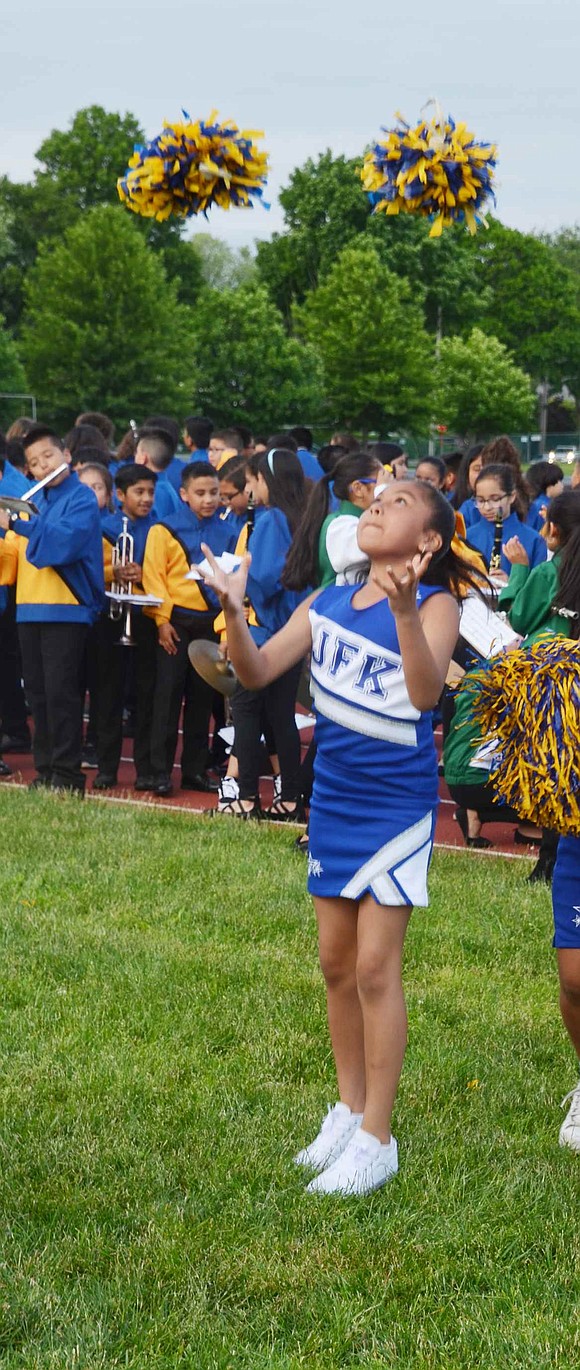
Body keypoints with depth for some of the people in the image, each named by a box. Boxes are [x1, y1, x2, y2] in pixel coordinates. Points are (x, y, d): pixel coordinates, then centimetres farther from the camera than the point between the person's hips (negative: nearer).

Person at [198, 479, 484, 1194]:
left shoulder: (435, 603, -13)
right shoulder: (327, 603, 4)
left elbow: (425, 693, -29)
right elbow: (257, 673, -1)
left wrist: (403, 611, -45)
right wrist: (233, 611, -19)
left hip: (397, 804, -6)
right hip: (333, 802, 6)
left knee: (375, 966, -6)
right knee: (337, 963, 14)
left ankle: (377, 1140, 3)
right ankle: (349, 1109, 30)